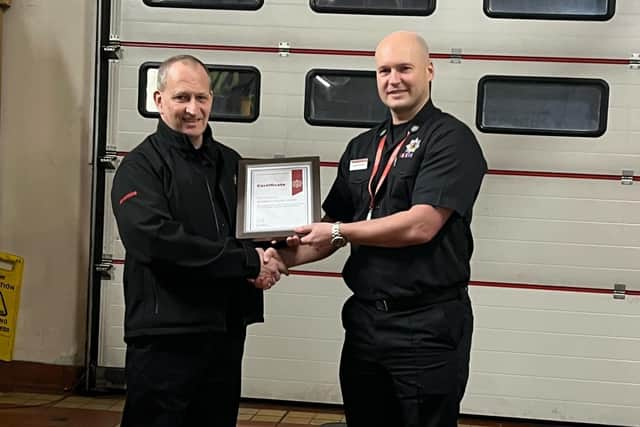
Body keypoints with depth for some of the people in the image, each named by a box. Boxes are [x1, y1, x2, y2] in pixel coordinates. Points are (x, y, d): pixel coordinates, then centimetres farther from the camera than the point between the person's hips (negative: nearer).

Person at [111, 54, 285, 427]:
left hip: (227, 330, 6)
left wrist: (266, 259, -5)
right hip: (165, 337, -6)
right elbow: (155, 239, -22)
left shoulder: (230, 162, 14)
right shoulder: (141, 166, -7)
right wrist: (248, 260, -20)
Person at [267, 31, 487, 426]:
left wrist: (339, 232, -13)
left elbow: (421, 224, -21)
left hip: (428, 324, -7)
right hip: (365, 318, 7)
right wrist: (287, 256, -3)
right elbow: (334, 225, 15)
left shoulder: (451, 139, -9)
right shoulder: (361, 148, 12)